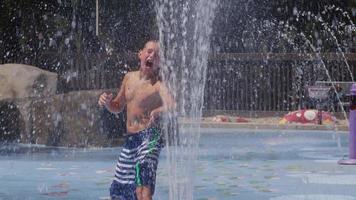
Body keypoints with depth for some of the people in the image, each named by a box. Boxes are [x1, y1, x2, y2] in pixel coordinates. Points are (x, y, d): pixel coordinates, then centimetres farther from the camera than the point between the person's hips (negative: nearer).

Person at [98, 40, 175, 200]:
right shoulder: (129, 78, 11)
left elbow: (171, 105, -29)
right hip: (130, 140, 8)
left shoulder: (158, 84, -10)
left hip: (150, 138, -7)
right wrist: (107, 102, 0)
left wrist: (159, 110, -52)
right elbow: (117, 107, 23)